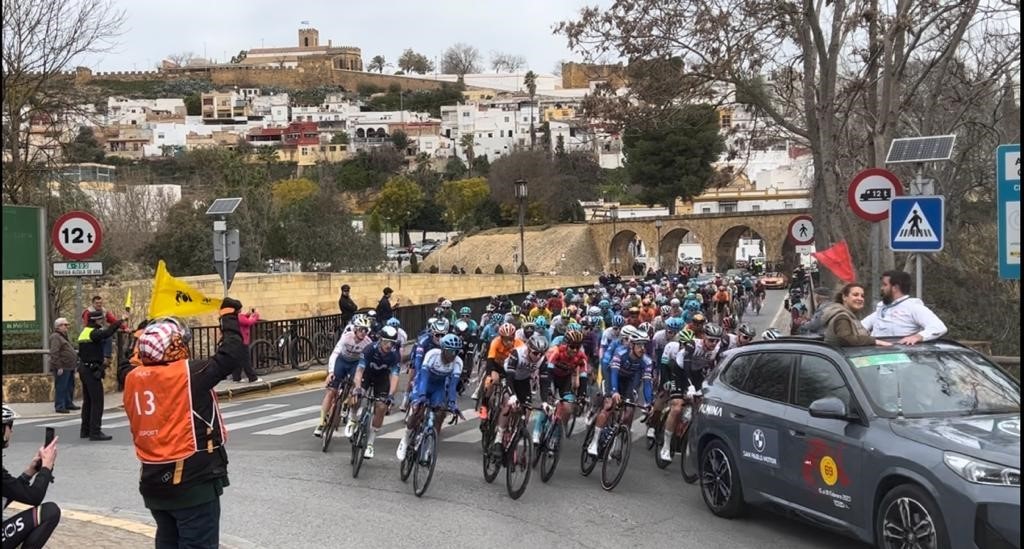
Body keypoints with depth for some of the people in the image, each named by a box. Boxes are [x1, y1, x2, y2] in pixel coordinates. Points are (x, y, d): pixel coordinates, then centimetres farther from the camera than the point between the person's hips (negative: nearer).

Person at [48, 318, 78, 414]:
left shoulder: (63, 336, 20)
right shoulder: (55, 337, -12)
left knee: (70, 387, 16)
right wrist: (59, 367, -23)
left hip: (69, 367, 10)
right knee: (61, 388, -7)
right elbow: (54, 353, -21)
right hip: (62, 368, -10)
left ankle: (69, 404, 26)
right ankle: (59, 407, -4)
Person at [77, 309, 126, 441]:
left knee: (88, 401, 16)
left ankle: (85, 430, 22)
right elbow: (107, 332, -35)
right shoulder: (93, 333, -16)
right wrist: (121, 320, -31)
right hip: (92, 370, -10)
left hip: (84, 369, 10)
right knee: (97, 401, -7)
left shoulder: (85, 331, 14)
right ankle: (95, 432, -7)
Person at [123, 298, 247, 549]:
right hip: (193, 482, -7)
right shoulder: (188, 374, -17)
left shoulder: (133, 379, 0)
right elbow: (232, 353, -14)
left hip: (154, 482, 7)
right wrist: (229, 315, 0)